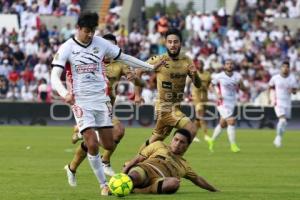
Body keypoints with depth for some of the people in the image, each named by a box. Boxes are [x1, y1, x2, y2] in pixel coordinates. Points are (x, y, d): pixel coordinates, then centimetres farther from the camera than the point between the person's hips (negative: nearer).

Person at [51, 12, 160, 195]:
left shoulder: (101, 43, 0)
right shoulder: (66, 48, -9)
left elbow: (124, 58, 12)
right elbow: (55, 77, -16)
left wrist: (151, 67, 13)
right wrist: (65, 94, -36)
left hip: (101, 99, 4)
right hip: (81, 101, -3)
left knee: (109, 146, 3)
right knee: (92, 145, -15)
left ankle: (87, 139, 37)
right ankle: (104, 184, 2)